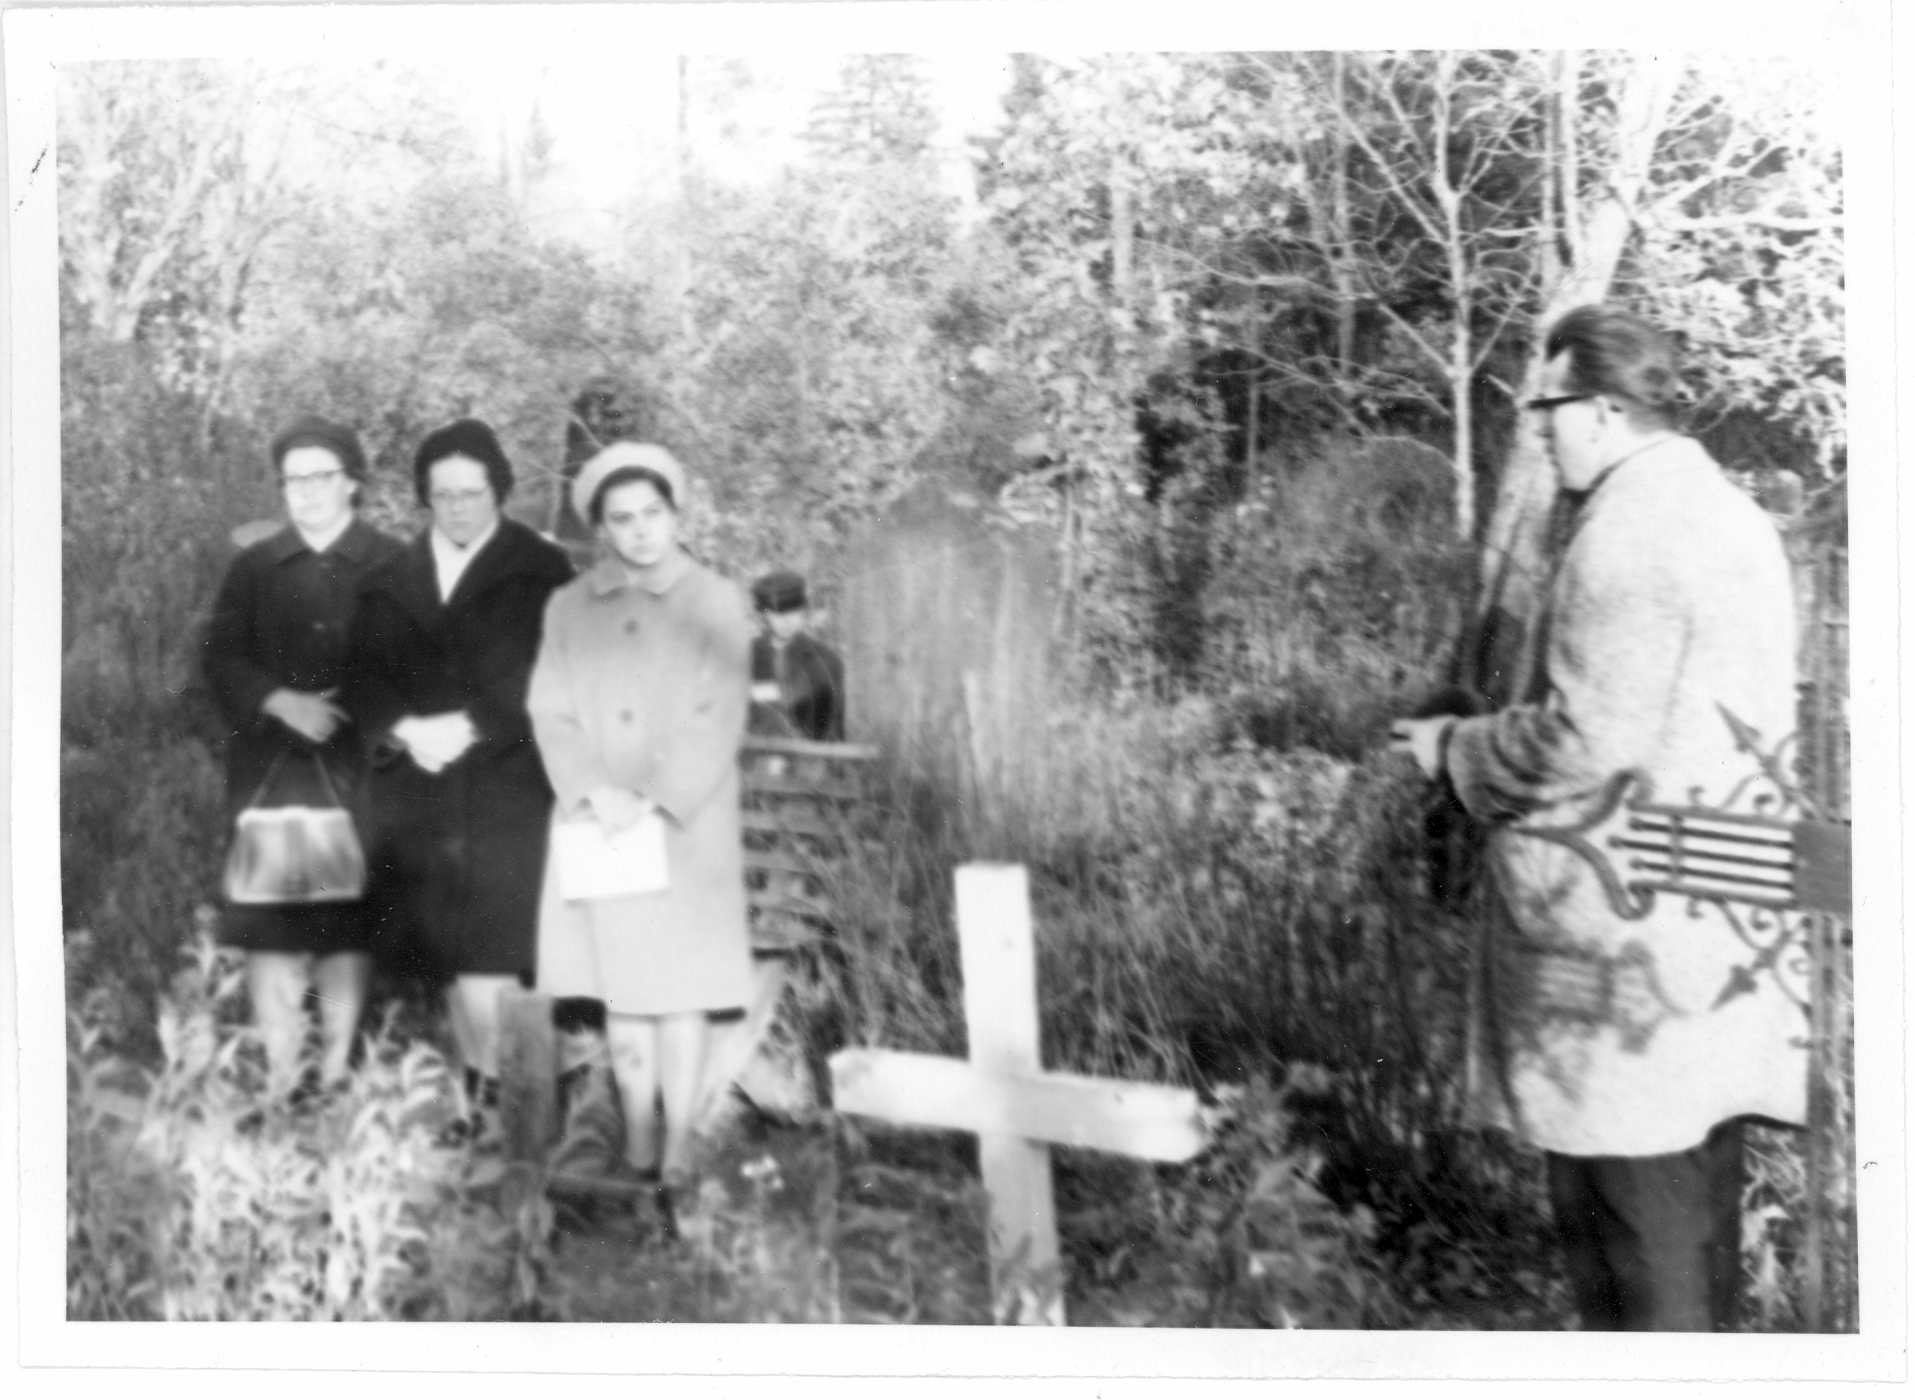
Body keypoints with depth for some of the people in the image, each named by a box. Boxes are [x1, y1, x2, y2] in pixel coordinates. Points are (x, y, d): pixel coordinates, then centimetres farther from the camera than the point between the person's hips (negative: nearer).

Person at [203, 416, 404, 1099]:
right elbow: (218, 657, 6)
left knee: (350, 917, 0)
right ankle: (279, 1080, 0)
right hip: (271, 768, 1)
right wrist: (280, 702, -10)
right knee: (271, 917, -5)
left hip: (358, 768, -1)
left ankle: (337, 1071, 10)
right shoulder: (254, 566, 10)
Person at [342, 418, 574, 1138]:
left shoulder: (541, 572, 0)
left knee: (484, 959, -12)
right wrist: (403, 729, -9)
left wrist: (470, 727, -14)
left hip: (506, 788, -4)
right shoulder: (388, 581, 14)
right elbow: (363, 681, 10)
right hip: (415, 794, 4)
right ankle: (477, 1100, 16)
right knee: (448, 960, 7)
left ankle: (494, 1100, -4)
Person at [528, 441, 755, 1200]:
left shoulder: (717, 602, 0)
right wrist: (594, 792, -14)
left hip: (687, 828, -2)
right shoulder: (568, 607, 7)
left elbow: (719, 722, -6)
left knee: (678, 988, -1)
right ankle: (637, 1144, 15)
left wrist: (652, 799, -15)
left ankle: (678, 1151, 5)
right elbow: (551, 713, 2)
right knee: (620, 991, 6)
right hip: (597, 827, 3)